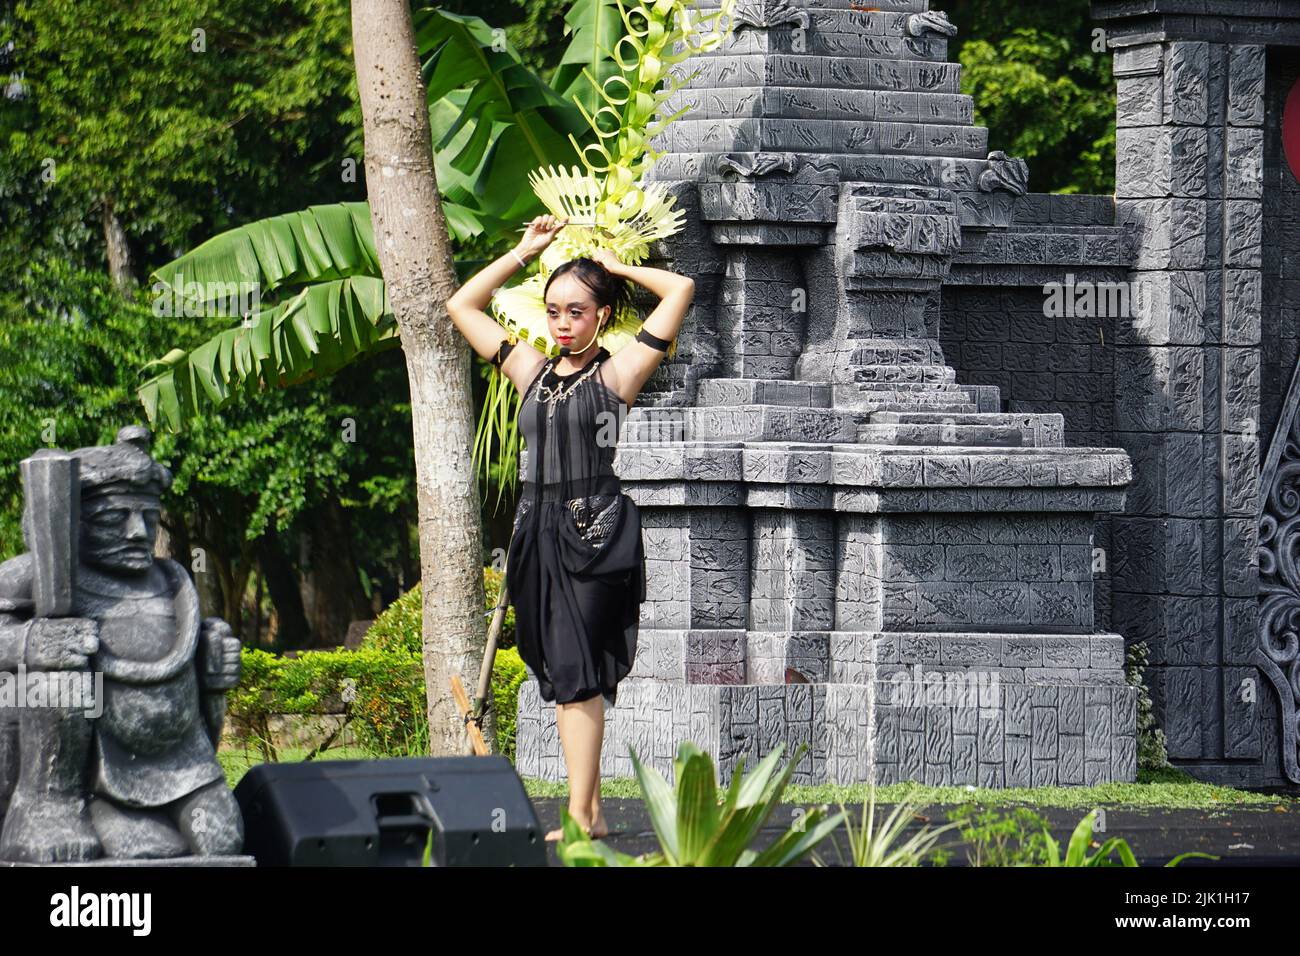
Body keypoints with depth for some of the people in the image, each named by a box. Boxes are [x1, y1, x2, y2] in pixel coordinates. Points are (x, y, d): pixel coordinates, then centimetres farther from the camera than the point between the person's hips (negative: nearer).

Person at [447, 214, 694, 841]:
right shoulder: (532, 371, 15)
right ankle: (593, 810, 9)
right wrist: (525, 253, 20)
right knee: (564, 677, 5)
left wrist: (617, 268, 9)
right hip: (538, 529, 6)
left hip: (596, 531, -6)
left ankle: (580, 817, -15)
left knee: (575, 672, -12)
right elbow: (462, 306, 23)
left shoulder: (616, 374, 0)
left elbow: (681, 290, -3)